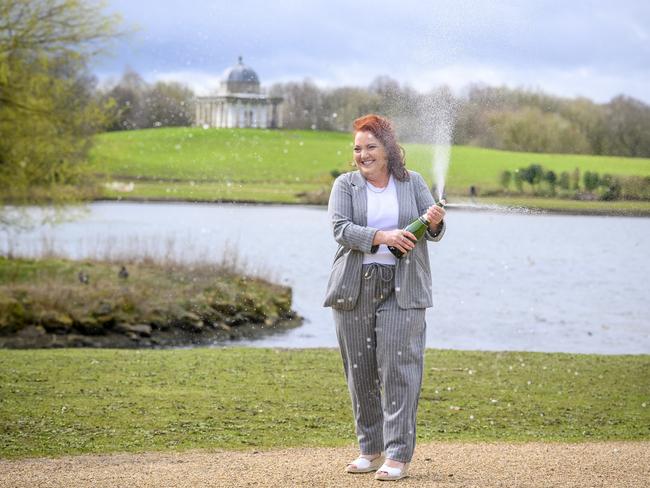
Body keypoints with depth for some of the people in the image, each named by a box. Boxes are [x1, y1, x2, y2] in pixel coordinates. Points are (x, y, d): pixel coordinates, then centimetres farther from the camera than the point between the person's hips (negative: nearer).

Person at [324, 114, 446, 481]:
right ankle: (370, 450, 17)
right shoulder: (346, 185, 7)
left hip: (402, 288, -1)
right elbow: (340, 228, -7)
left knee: (399, 367, -10)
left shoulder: (413, 182, 9)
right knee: (360, 370, 4)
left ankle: (399, 455, -9)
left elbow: (433, 233, 6)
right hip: (355, 288, 1)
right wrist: (381, 237, -23)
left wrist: (435, 222, -18)